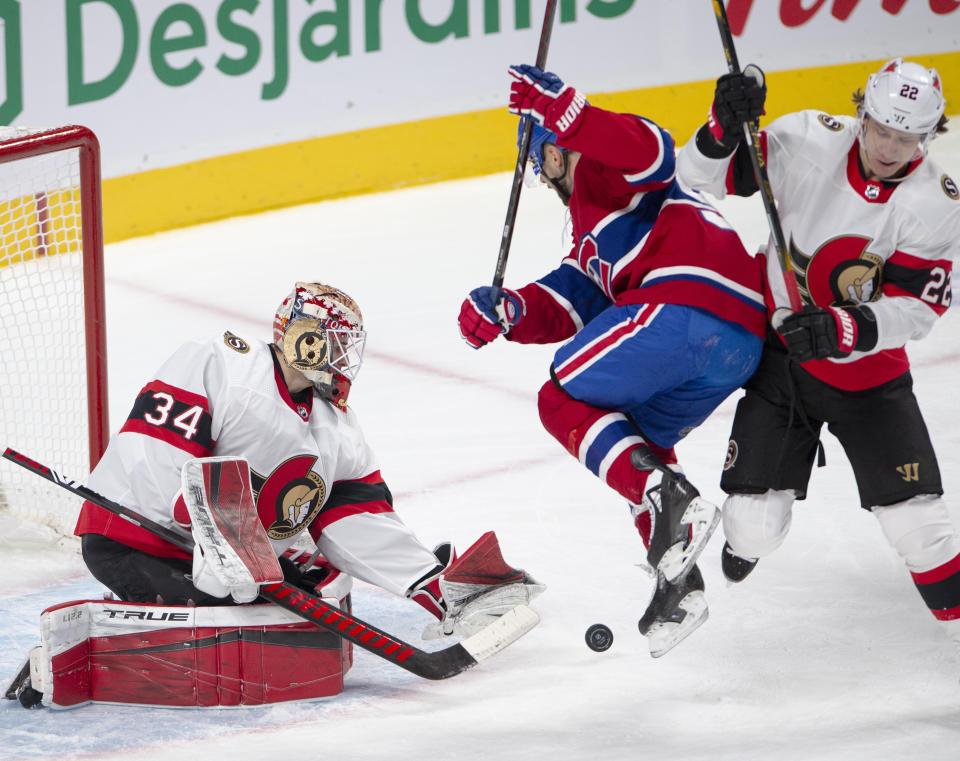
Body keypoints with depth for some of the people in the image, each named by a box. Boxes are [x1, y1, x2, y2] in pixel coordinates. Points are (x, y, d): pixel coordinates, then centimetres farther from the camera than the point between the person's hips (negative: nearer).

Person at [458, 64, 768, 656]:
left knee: (563, 401, -1)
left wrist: (562, 108, -21)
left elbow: (650, 153, -14)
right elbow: (567, 307, 24)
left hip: (688, 303, -10)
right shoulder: (592, 242, 39)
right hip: (742, 342, 10)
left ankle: (671, 502, -19)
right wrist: (507, 312, 6)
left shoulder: (599, 172, 12)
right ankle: (679, 586, 12)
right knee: (637, 439, 24)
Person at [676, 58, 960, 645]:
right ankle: (749, 532, 33)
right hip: (781, 353, 0)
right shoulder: (810, 144, -15)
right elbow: (702, 175, -12)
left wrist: (845, 329, -36)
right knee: (754, 526, -4)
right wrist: (727, 126, -32)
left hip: (869, 372, 0)